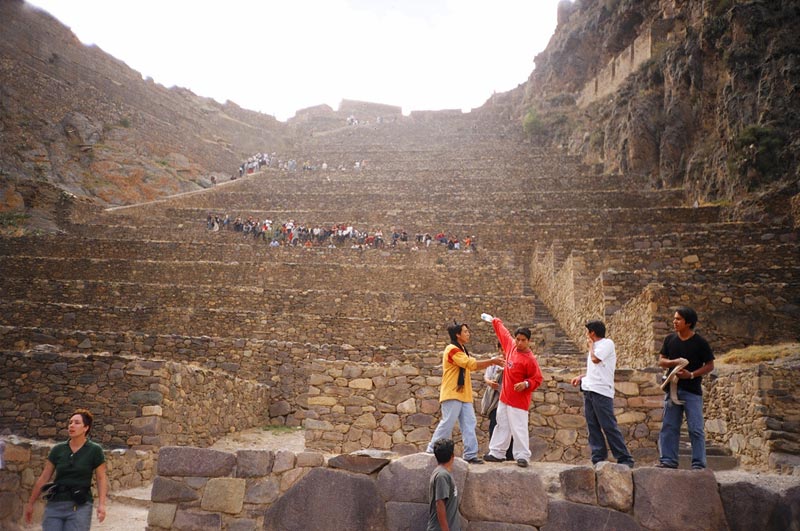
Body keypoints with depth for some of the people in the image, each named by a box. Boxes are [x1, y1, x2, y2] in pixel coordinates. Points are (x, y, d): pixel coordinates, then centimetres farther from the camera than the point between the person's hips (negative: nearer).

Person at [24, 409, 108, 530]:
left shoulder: (94, 450, -5)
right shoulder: (58, 449, 3)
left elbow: (101, 479, -2)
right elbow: (43, 478, 10)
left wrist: (101, 504, -13)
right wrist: (30, 503, 14)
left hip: (80, 507, -3)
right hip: (54, 505, 3)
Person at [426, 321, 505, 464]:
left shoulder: (461, 350, 18)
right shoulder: (452, 350, -14)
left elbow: (472, 366, 15)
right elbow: (472, 364, -21)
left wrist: (492, 362, 5)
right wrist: (492, 361, -14)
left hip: (463, 395, 9)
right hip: (452, 394, -9)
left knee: (469, 424, 4)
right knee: (447, 423, -7)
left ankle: (470, 455, 6)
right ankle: (431, 451, 3)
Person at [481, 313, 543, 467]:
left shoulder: (530, 360, -17)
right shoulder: (511, 345, 1)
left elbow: (538, 379, -10)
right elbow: (503, 332, 20)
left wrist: (526, 384, -28)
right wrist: (493, 320, 31)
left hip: (519, 400, -7)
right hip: (504, 397, 8)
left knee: (518, 428, -7)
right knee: (502, 426, 14)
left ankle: (522, 456, 0)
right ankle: (496, 453, 23)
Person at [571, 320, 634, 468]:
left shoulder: (607, 343, -5)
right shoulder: (596, 346, 21)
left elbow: (595, 359, -18)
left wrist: (591, 344, -1)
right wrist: (581, 377, 13)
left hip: (601, 391, -9)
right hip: (589, 389, 9)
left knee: (609, 427, -7)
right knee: (593, 427, 6)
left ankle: (625, 459, -1)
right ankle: (598, 458, 10)